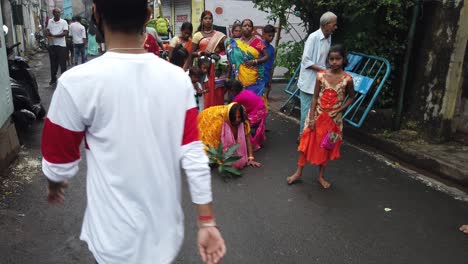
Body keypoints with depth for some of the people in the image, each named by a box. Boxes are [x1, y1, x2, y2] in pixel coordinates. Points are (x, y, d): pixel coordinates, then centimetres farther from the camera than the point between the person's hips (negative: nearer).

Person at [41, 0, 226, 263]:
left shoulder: (78, 82, -21)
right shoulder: (179, 79, -11)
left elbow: (59, 160, -7)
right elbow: (194, 156, -10)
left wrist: (54, 185, 16)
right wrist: (207, 222, -3)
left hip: (119, 236, -3)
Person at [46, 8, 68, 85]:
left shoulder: (64, 22, -3)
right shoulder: (49, 21, 8)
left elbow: (65, 33, -13)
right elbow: (47, 31, 11)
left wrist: (54, 35, -18)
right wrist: (48, 33, -13)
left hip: (61, 45, -3)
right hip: (52, 45, 4)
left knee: (62, 63, -1)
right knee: (53, 63, 11)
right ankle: (53, 78, 22)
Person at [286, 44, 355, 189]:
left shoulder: (347, 79, -10)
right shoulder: (321, 75, -9)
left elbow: (351, 97, 3)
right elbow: (315, 97, -6)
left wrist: (339, 110, -11)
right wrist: (312, 118, -10)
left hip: (334, 118, 0)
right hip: (317, 115, 0)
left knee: (327, 147, 12)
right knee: (308, 143, 5)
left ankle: (321, 176, 27)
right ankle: (298, 172, 20)